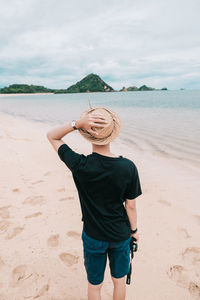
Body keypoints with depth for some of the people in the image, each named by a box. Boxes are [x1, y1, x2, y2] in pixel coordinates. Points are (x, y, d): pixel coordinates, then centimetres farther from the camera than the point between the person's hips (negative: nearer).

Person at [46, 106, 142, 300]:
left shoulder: (80, 166, -26)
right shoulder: (128, 167, -22)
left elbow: (51, 136, -11)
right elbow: (130, 206, -10)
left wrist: (76, 124, -27)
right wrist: (134, 230, 8)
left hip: (93, 237, -1)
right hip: (121, 235, 1)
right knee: (119, 281, 27)